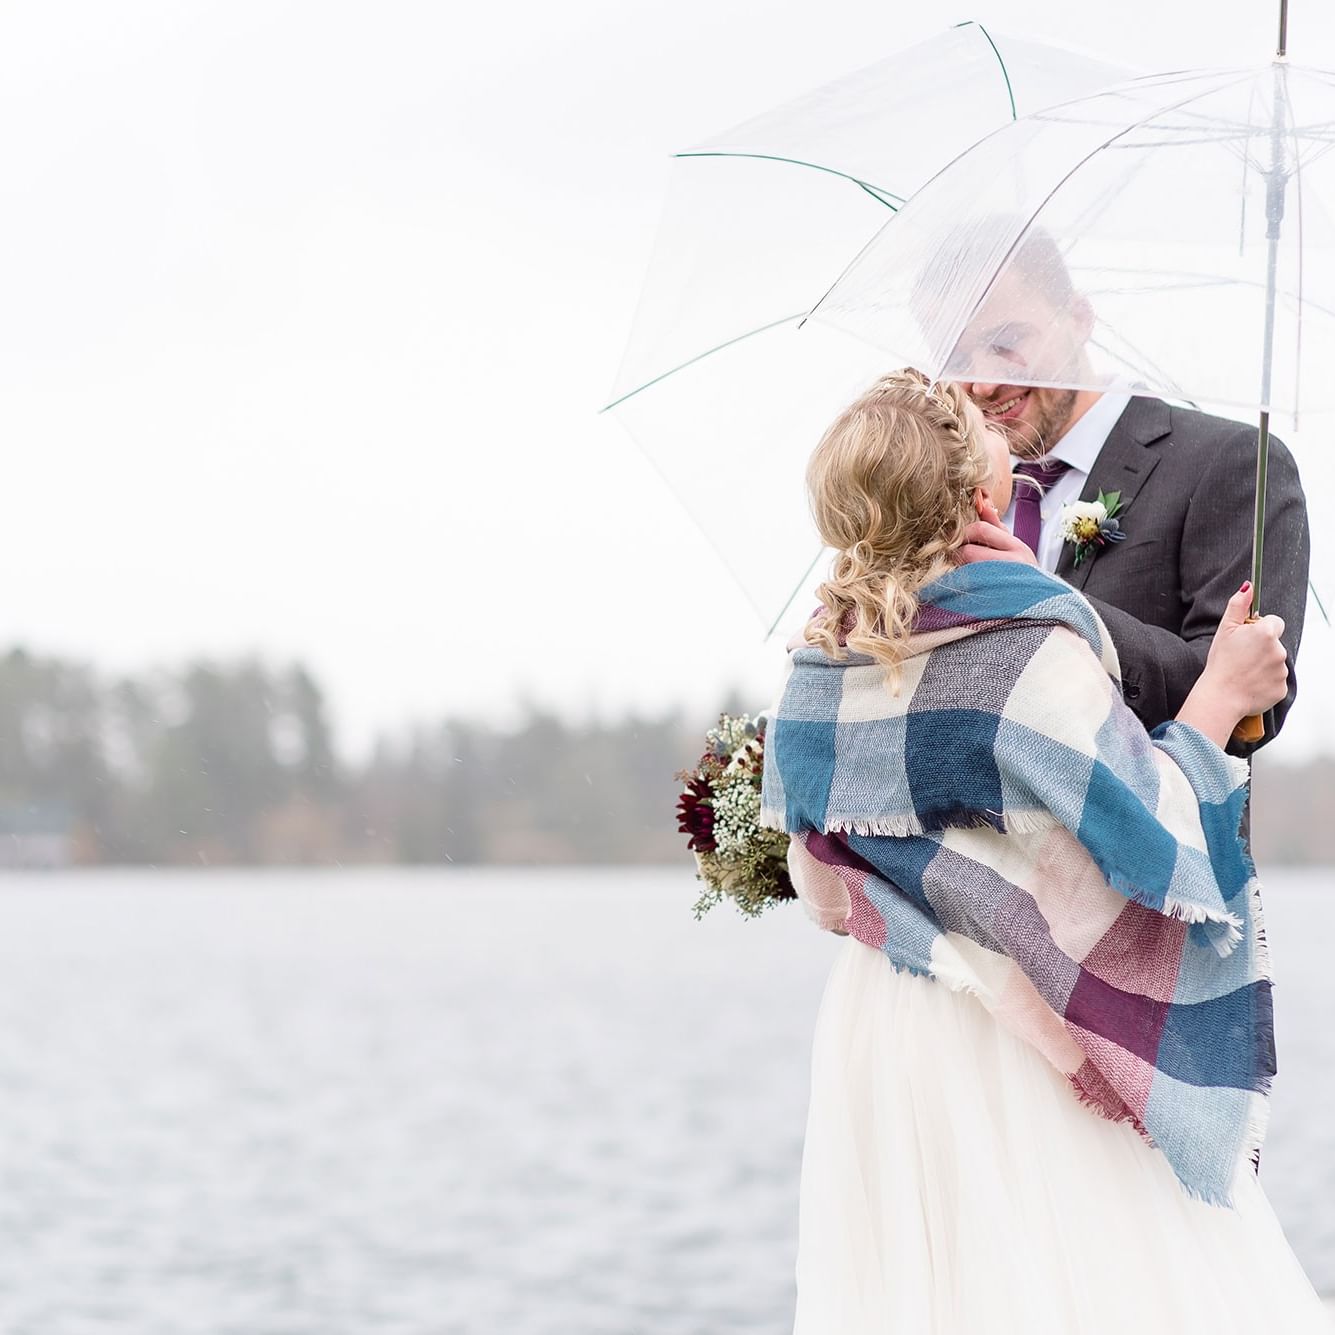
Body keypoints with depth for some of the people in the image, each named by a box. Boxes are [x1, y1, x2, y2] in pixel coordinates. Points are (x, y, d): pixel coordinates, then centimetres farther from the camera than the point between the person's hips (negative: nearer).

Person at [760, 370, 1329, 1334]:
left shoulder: (820, 663, 3)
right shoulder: (1030, 648, -17)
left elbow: (825, 889, 11)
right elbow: (1156, 838, -14)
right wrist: (1220, 697, -2)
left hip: (877, 1035, 6)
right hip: (1023, 1059, -6)